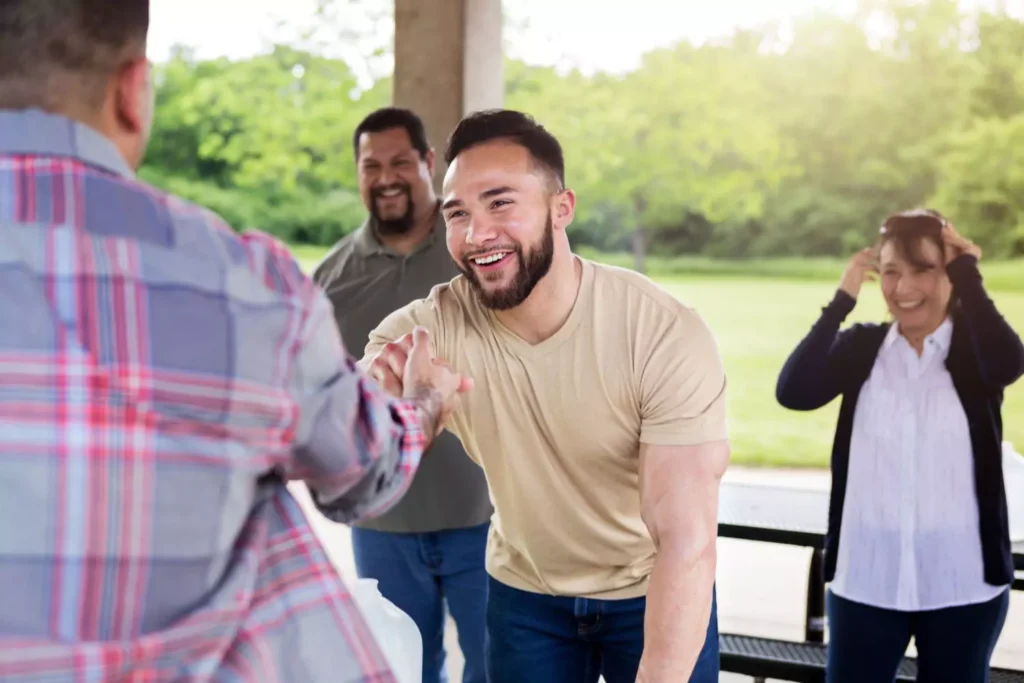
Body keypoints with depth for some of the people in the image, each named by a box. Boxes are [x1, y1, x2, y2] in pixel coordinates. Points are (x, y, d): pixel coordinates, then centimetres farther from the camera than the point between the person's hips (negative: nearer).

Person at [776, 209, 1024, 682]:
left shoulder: (976, 346, -1)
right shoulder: (862, 347, 2)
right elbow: (793, 391, -15)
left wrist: (968, 273, -15)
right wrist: (844, 295, -13)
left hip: (962, 581, 0)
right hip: (866, 578, 1)